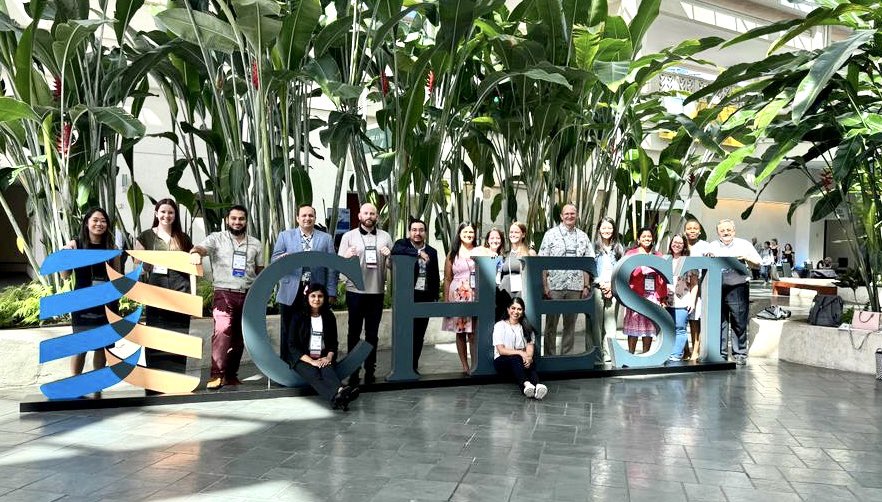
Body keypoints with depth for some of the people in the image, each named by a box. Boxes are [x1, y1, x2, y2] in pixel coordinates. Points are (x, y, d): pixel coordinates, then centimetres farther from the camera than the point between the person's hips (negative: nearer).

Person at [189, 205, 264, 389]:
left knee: (239, 338, 7)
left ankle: (231, 375, 17)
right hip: (224, 293, -4)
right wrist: (195, 253, -38)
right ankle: (217, 375, -21)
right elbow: (200, 248, -14)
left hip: (248, 296, 4)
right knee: (222, 331, -21)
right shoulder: (217, 238, 4)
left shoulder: (255, 244, 14)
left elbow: (260, 271, 18)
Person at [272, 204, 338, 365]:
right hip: (291, 292, 0)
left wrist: (331, 292, -2)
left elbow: (332, 267, 5)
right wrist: (283, 259, -20)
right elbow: (275, 260, 4)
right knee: (288, 332, 6)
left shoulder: (326, 238, 9)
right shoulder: (285, 236, 9)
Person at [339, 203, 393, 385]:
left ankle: (370, 370, 17)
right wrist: (347, 256, -20)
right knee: (354, 332, 6)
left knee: (372, 333, 9)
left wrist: (390, 255, -11)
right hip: (355, 291, -2)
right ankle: (353, 370, 14)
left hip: (377, 291, 2)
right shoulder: (348, 236, 4)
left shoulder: (385, 236, 9)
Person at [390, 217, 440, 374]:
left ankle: (414, 365, 16)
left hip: (425, 297, 4)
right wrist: (418, 252, -26)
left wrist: (435, 297, 8)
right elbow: (395, 251, -23)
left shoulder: (432, 252, 13)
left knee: (419, 334, 7)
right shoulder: (402, 244, 2)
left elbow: (436, 277, 14)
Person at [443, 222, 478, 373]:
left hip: (476, 296, 0)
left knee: (474, 332, -4)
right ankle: (465, 366, 11)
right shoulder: (453, 254, 8)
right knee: (460, 332, 3)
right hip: (458, 296, 0)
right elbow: (447, 279, 8)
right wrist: (446, 300, 3)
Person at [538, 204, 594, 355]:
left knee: (570, 324, 9)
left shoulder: (583, 237, 11)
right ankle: (549, 356, 11)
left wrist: (586, 286, 5)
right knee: (551, 324, 3)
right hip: (554, 286, -3)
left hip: (575, 287, 3)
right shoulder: (551, 234, 1)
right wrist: (545, 286, -9)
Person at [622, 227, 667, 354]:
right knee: (634, 325, -3)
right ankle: (631, 354, 3)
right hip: (636, 295, -3)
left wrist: (663, 297, 8)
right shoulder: (631, 254, 4)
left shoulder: (658, 255, 14)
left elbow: (663, 278, 13)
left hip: (653, 296, 3)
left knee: (649, 326, 6)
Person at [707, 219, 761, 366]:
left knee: (739, 323, 0)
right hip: (717, 288, 2)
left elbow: (757, 265, 9)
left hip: (738, 288, -2)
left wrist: (746, 258, -10)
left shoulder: (744, 245, 10)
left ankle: (740, 354, 9)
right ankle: (720, 354, 11)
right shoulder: (712, 246, 15)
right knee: (719, 322, 3)